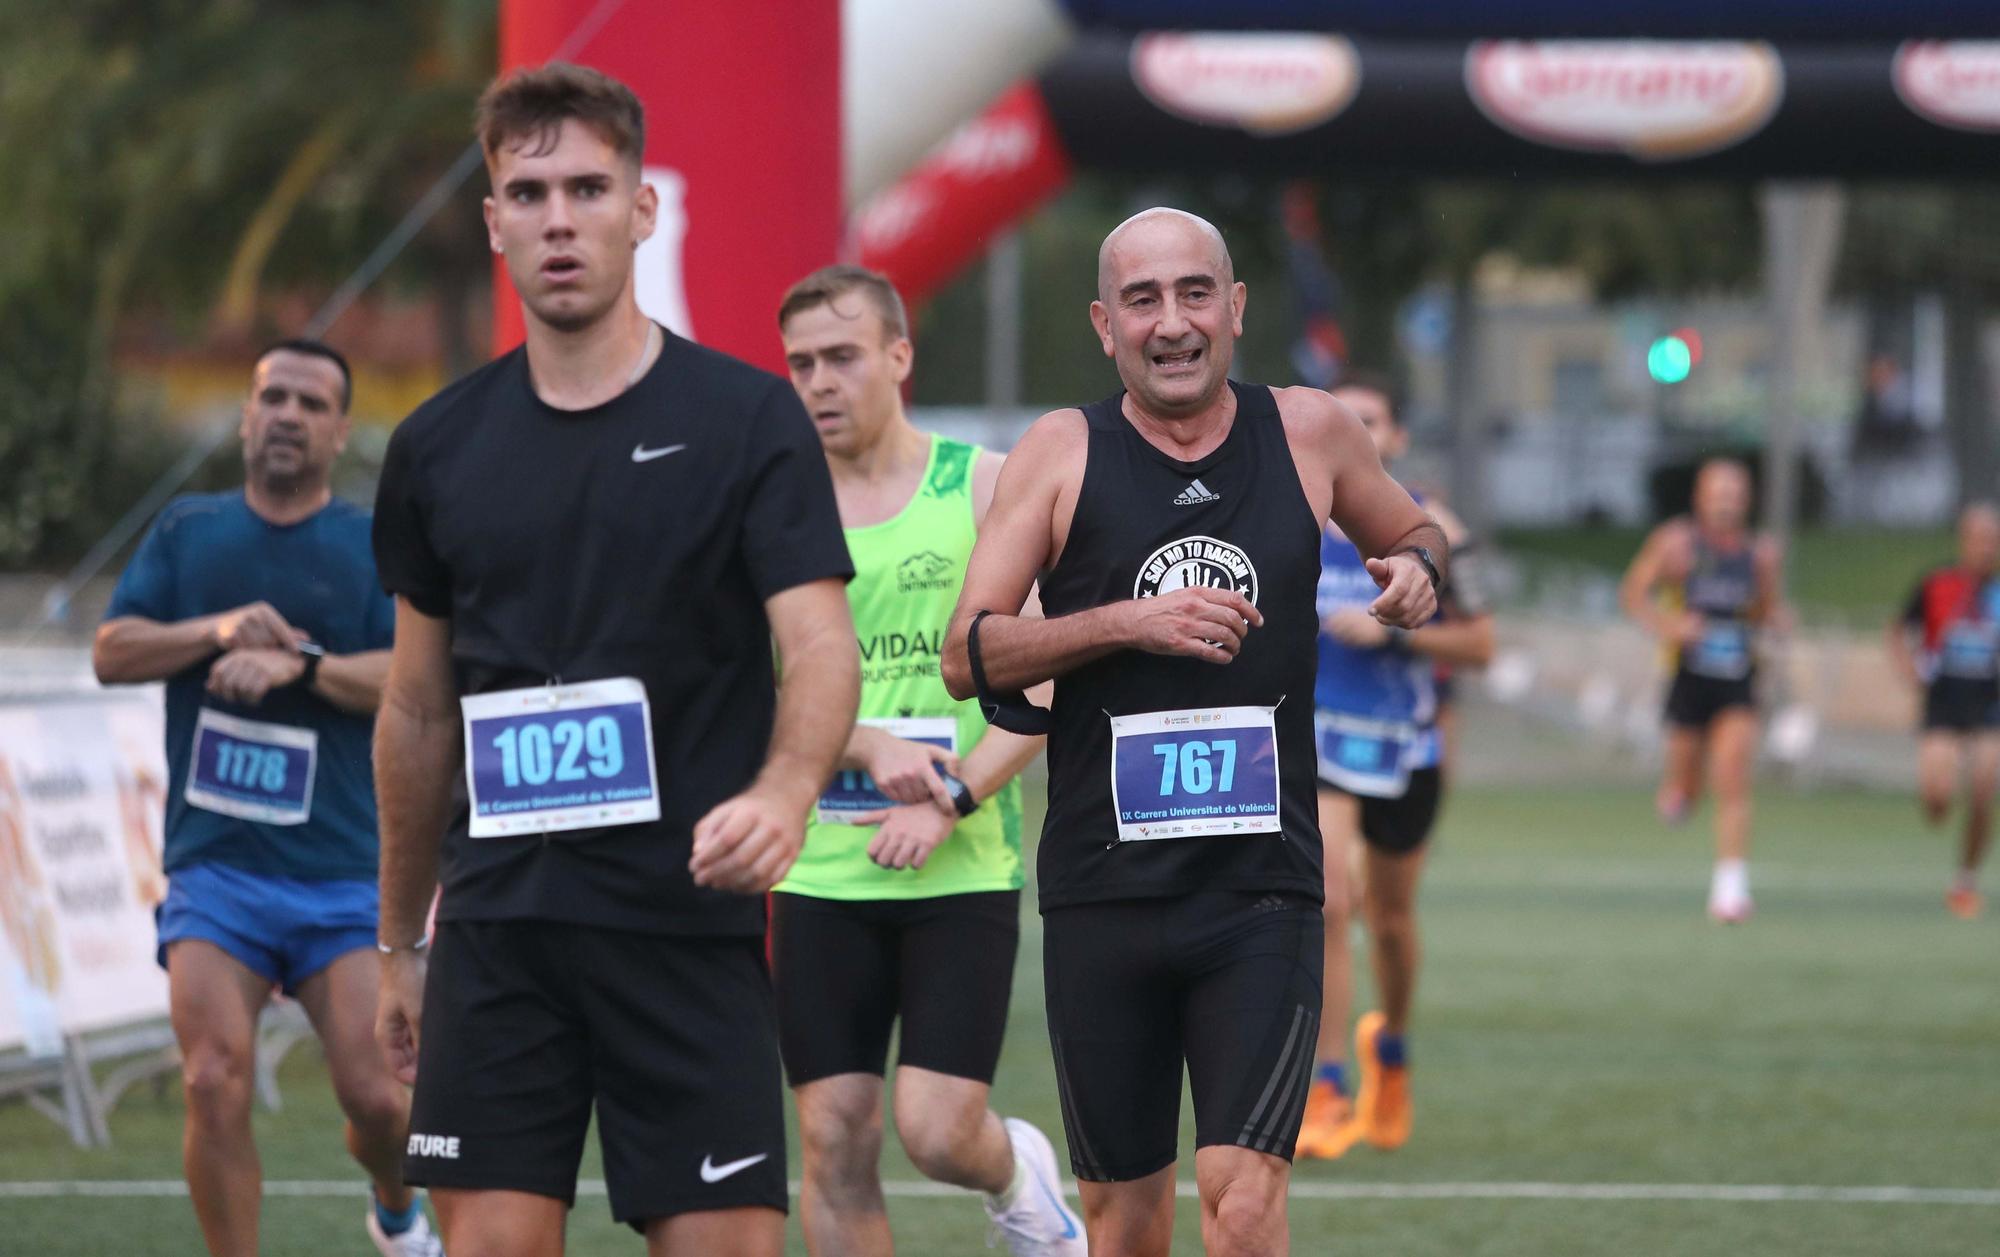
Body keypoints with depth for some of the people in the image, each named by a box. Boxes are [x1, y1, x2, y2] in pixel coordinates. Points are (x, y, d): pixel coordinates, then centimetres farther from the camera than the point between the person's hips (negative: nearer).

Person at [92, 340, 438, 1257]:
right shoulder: (187, 530, 13)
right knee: (216, 1085, -15)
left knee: (376, 1097, -5)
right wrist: (217, 631, -11)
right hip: (214, 864, 1)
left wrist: (299, 664, -21)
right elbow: (112, 652, 5)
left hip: (344, 870, -1)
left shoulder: (375, 547, 6)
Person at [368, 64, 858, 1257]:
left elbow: (822, 644, -11)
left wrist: (783, 794, -32)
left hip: (689, 923, -3)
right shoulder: (440, 446, 9)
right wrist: (401, 942, 18)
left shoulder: (748, 418, -2)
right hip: (497, 924, 3)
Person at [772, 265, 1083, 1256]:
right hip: (819, 871, 2)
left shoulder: (988, 488, 1)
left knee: (938, 1132, -10)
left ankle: (1018, 1175, 25)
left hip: (962, 870, -2)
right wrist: (871, 747, -16)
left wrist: (953, 800, -14)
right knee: (835, 1142, -1)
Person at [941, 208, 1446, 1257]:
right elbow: (967, 657, -4)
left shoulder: (1309, 433, 5)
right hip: (1101, 887, 0)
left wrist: (1414, 570, 2)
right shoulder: (1061, 453, 1)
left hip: (1264, 891, 0)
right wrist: (1130, 623, -17)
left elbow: (1414, 532, 25)